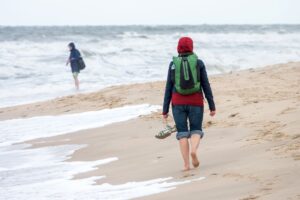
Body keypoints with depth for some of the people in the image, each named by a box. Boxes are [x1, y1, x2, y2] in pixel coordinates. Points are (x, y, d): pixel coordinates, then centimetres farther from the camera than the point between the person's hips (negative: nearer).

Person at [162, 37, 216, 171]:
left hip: (178, 103, 0)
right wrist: (212, 106, 4)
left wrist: (165, 110, 6)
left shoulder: (173, 64, 1)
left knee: (182, 132, 5)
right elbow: (206, 85, 0)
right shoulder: (198, 63, 0)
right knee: (196, 130, 10)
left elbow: (168, 88, 1)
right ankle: (194, 150, -21)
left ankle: (186, 164, -6)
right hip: (195, 102, 0)